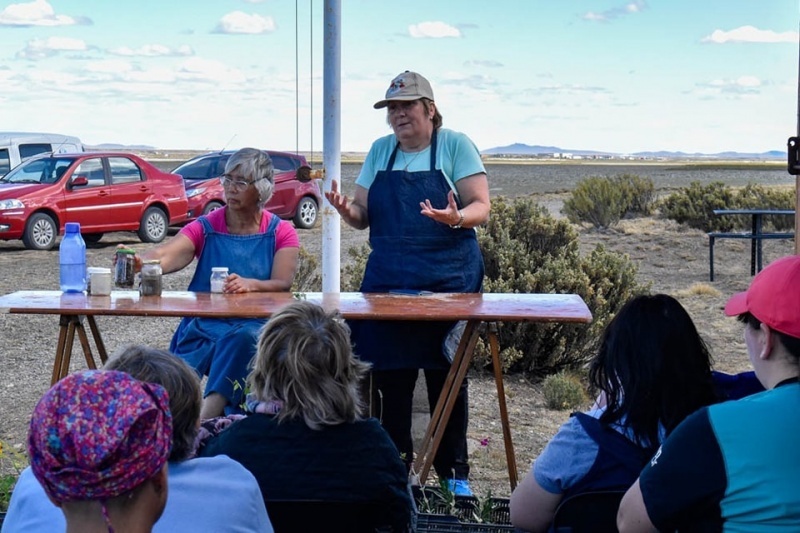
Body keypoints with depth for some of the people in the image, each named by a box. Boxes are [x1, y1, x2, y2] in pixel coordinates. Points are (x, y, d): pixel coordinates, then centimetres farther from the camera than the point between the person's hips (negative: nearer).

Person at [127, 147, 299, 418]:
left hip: (255, 324, -2)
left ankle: (203, 420, -45)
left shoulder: (281, 232, 9)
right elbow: (166, 256, -10)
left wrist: (250, 284, -27)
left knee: (243, 339, -38)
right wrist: (140, 262, -35)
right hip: (203, 324, 2)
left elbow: (283, 284, -4)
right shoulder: (205, 227, 9)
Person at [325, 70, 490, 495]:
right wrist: (346, 210, -11)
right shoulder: (380, 151, 12)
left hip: (448, 280, -4)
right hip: (388, 280, 4)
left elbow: (480, 207, -6)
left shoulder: (455, 145, -1)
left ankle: (454, 472, 16)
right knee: (390, 377, 5)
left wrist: (456, 218, -28)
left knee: (447, 378, 4)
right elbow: (365, 216, 11)